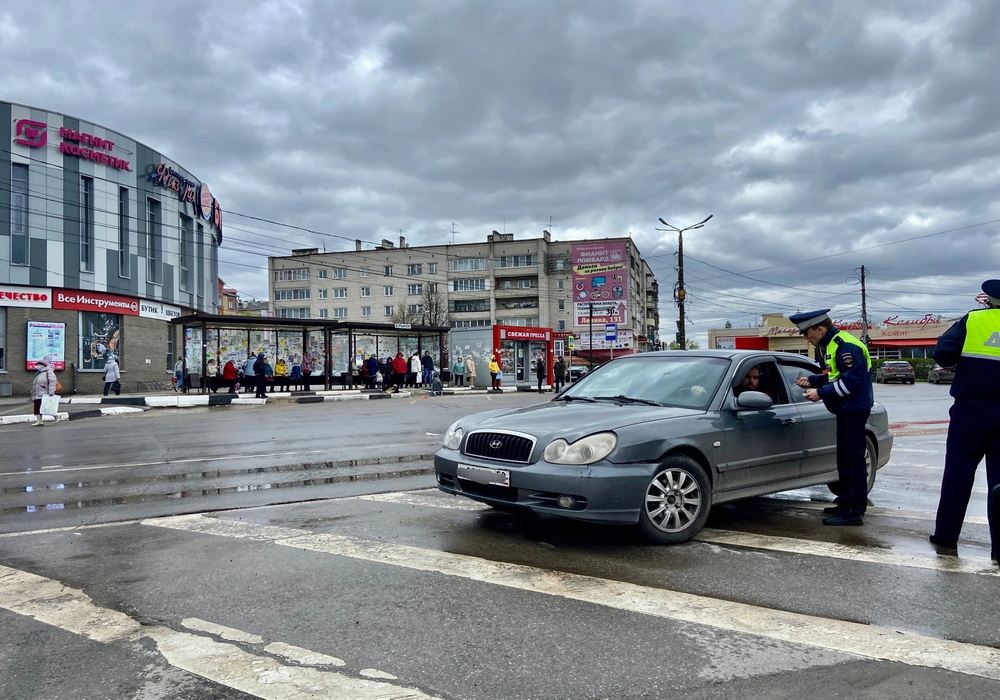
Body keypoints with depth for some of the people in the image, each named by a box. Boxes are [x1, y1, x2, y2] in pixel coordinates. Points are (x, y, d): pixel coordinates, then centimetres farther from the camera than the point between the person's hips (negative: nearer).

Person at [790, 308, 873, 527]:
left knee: (854, 460, -6)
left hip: (854, 408, -11)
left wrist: (821, 393, -21)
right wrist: (812, 381, 8)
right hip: (847, 409, 11)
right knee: (845, 459, 17)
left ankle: (855, 512, -1)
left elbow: (853, 379, -24)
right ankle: (846, 503, 28)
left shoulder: (845, 345, -18)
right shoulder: (831, 344, 13)